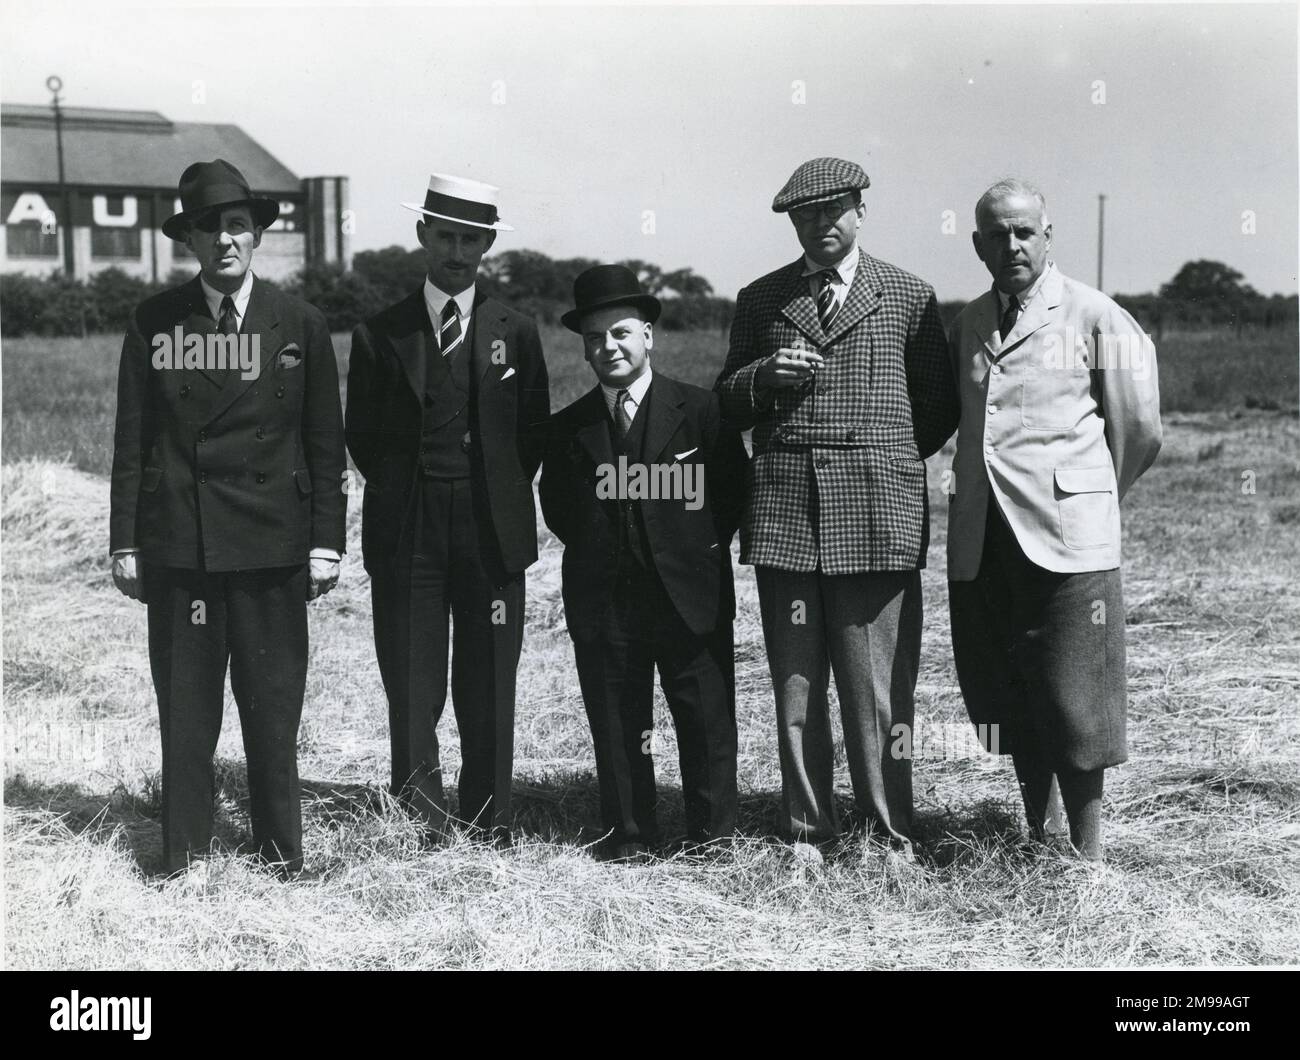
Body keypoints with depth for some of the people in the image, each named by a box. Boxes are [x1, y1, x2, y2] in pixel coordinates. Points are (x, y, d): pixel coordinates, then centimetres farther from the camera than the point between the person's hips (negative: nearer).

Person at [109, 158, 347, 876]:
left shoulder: (299, 325, 4)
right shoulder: (153, 323, 4)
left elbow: (325, 444, 6)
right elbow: (131, 440, 7)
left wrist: (325, 543, 2)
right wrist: (125, 542, 3)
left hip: (271, 545, 0)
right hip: (176, 542, 0)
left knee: (272, 700, 4)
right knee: (184, 701, 4)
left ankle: (281, 849, 17)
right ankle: (183, 850, 16)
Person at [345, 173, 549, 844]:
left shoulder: (515, 334, 8)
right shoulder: (380, 335, 6)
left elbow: (534, 432, 12)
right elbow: (361, 436, 10)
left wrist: (497, 499, 7)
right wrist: (402, 496, 6)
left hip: (492, 536, 1)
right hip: (405, 537, 0)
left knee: (489, 691, 4)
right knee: (411, 689, -1)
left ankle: (489, 826, 12)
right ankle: (421, 827, 5)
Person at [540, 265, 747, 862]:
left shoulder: (700, 411, 0)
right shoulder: (568, 428, 7)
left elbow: (732, 489, 5)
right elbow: (557, 506, 15)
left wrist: (698, 549, 2)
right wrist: (594, 550, 6)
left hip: (689, 595, -2)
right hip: (602, 601, 2)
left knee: (706, 720, 3)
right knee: (615, 726, 6)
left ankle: (711, 833, 16)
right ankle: (627, 833, 17)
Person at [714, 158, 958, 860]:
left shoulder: (908, 296, 9)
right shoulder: (760, 300, 14)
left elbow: (939, 406, 15)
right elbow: (728, 404, 16)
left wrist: (889, 461, 7)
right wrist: (763, 375, -3)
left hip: (878, 512, -2)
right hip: (784, 510, 2)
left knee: (878, 688, -2)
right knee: (795, 685, 4)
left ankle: (891, 838, 8)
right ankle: (806, 834, 13)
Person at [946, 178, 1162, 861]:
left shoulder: (1096, 319, -1)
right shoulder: (967, 325, 15)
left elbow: (1139, 433, 4)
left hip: (1065, 537, -5)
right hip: (980, 541, 5)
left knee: (1071, 701, -3)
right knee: (1003, 697, 11)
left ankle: (1087, 859, 8)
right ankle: (1037, 837, 27)